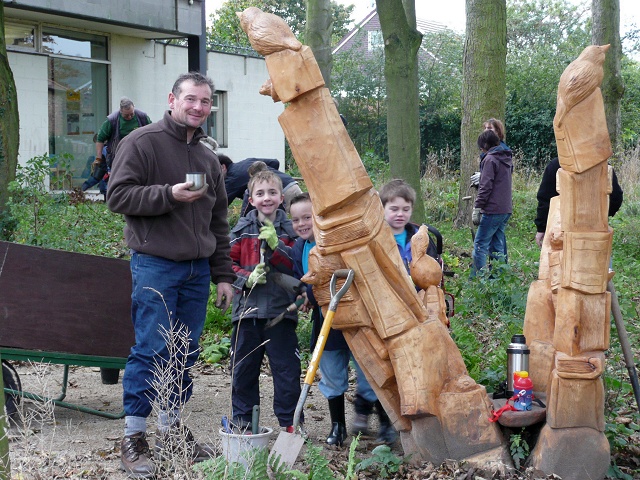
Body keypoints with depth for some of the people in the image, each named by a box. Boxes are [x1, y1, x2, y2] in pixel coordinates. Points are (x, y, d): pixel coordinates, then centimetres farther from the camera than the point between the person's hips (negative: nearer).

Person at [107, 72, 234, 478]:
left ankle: (172, 429, 22)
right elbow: (118, 196, -10)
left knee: (185, 353, 10)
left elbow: (219, 223, 20)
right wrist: (169, 195, -20)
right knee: (151, 351, -7)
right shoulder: (142, 142, -3)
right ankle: (134, 439, 1)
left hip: (197, 270, 6)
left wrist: (223, 275, 16)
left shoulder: (208, 158, 17)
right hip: (154, 266, -6)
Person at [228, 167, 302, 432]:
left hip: (280, 311, -1)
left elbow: (297, 267, -4)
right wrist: (246, 278, -12)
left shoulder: (290, 230, 4)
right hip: (247, 309, 1)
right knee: (243, 369, 9)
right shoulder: (242, 230, 6)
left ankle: (289, 422, 12)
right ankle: (242, 420, 22)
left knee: (286, 369, 1)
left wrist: (275, 244, -16)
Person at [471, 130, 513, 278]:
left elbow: (485, 187, -14)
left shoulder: (490, 159, -9)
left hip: (493, 210, -9)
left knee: (480, 245, -6)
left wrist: (477, 208, -12)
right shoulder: (506, 159, 17)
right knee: (497, 245, 12)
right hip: (506, 210, 9)